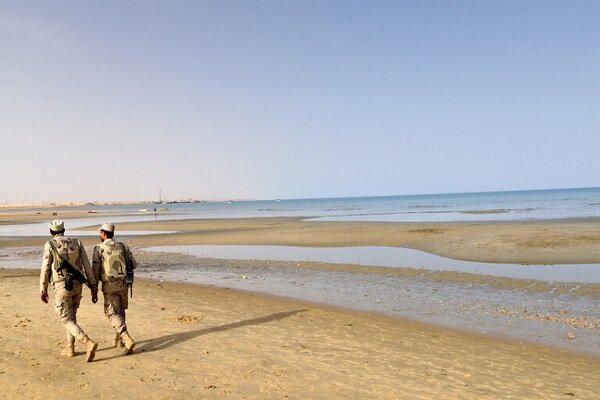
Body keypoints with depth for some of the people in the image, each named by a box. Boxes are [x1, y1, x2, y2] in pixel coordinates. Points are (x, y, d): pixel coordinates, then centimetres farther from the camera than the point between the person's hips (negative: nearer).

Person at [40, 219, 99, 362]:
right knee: (71, 316, 24)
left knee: (67, 321, -1)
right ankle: (70, 348, 28)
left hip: (61, 287, -5)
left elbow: (45, 269, -4)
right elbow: (87, 266, 2)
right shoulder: (77, 243, 6)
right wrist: (94, 288, 6)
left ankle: (88, 344, -20)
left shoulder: (49, 245, -4)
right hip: (76, 286, 5)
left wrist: (43, 291, 9)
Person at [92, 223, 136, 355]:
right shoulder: (123, 246, 4)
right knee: (120, 311, 22)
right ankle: (119, 340, 31)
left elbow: (95, 271, -7)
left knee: (114, 314, -1)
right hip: (123, 284, 4)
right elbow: (134, 265, 5)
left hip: (109, 286, -4)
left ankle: (128, 341, -18)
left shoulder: (99, 249, -7)